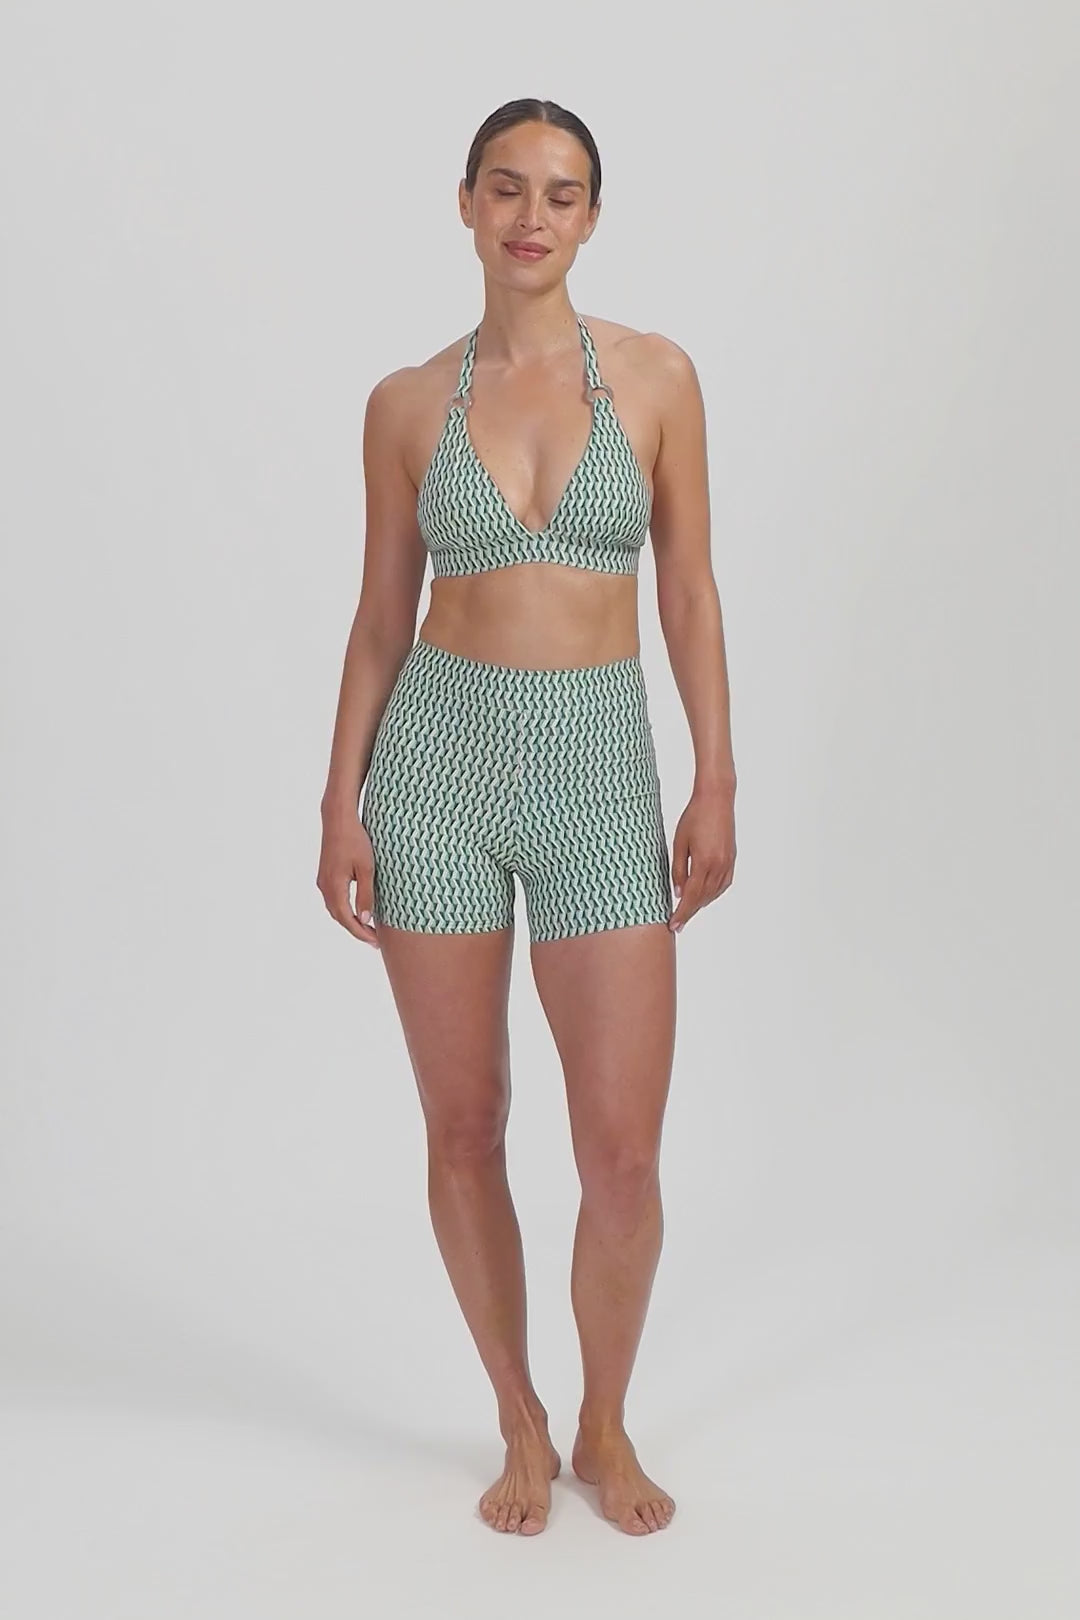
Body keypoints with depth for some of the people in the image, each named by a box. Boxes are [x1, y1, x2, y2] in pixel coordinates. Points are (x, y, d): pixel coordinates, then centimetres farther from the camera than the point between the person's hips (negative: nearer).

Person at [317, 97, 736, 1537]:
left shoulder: (657, 376, 2)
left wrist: (719, 782, -2)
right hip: (438, 761, 1)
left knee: (623, 1152, -2)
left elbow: (689, 591, 4)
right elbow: (382, 617, 7)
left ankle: (606, 1426, 25)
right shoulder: (408, 404, 3)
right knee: (464, 1131, 7)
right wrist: (341, 800, 2)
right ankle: (521, 1426, 29)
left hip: (600, 771, 0)